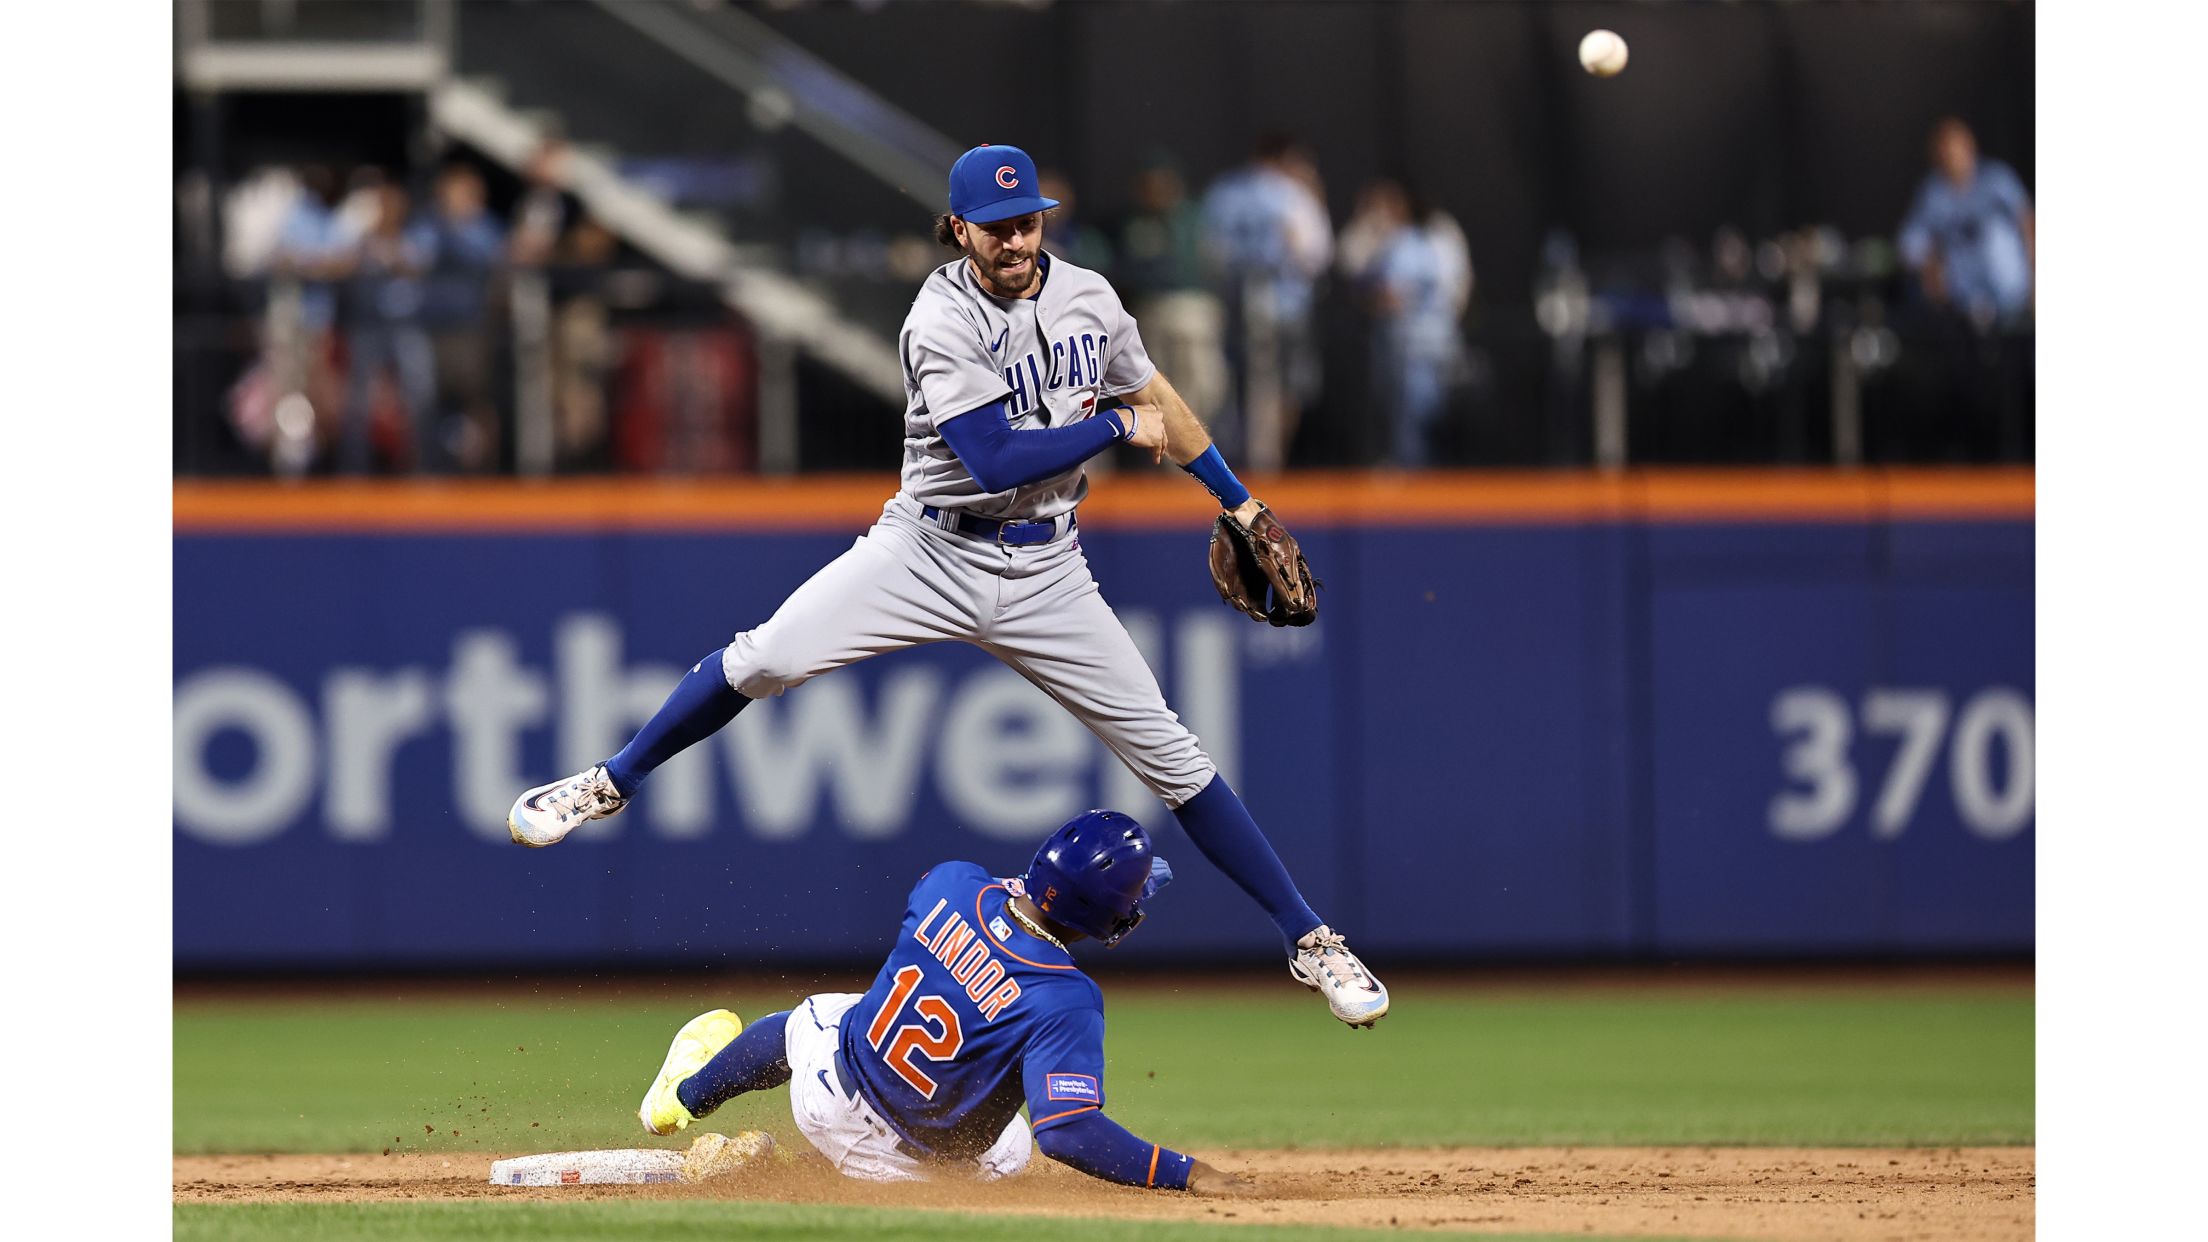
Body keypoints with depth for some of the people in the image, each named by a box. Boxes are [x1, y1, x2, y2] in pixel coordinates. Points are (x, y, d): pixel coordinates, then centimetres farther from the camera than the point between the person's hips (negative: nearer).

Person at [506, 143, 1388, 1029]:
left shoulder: (1088, 298, 1)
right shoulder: (942, 321, -15)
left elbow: (1152, 392, 20)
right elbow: (995, 463, -24)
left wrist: (1237, 499, 25)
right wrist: (1119, 428, -14)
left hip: (1044, 574, 3)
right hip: (932, 554, -3)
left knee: (1171, 756, 1)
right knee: (766, 660, -20)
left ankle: (1308, 940, 9)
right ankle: (613, 785, 4)